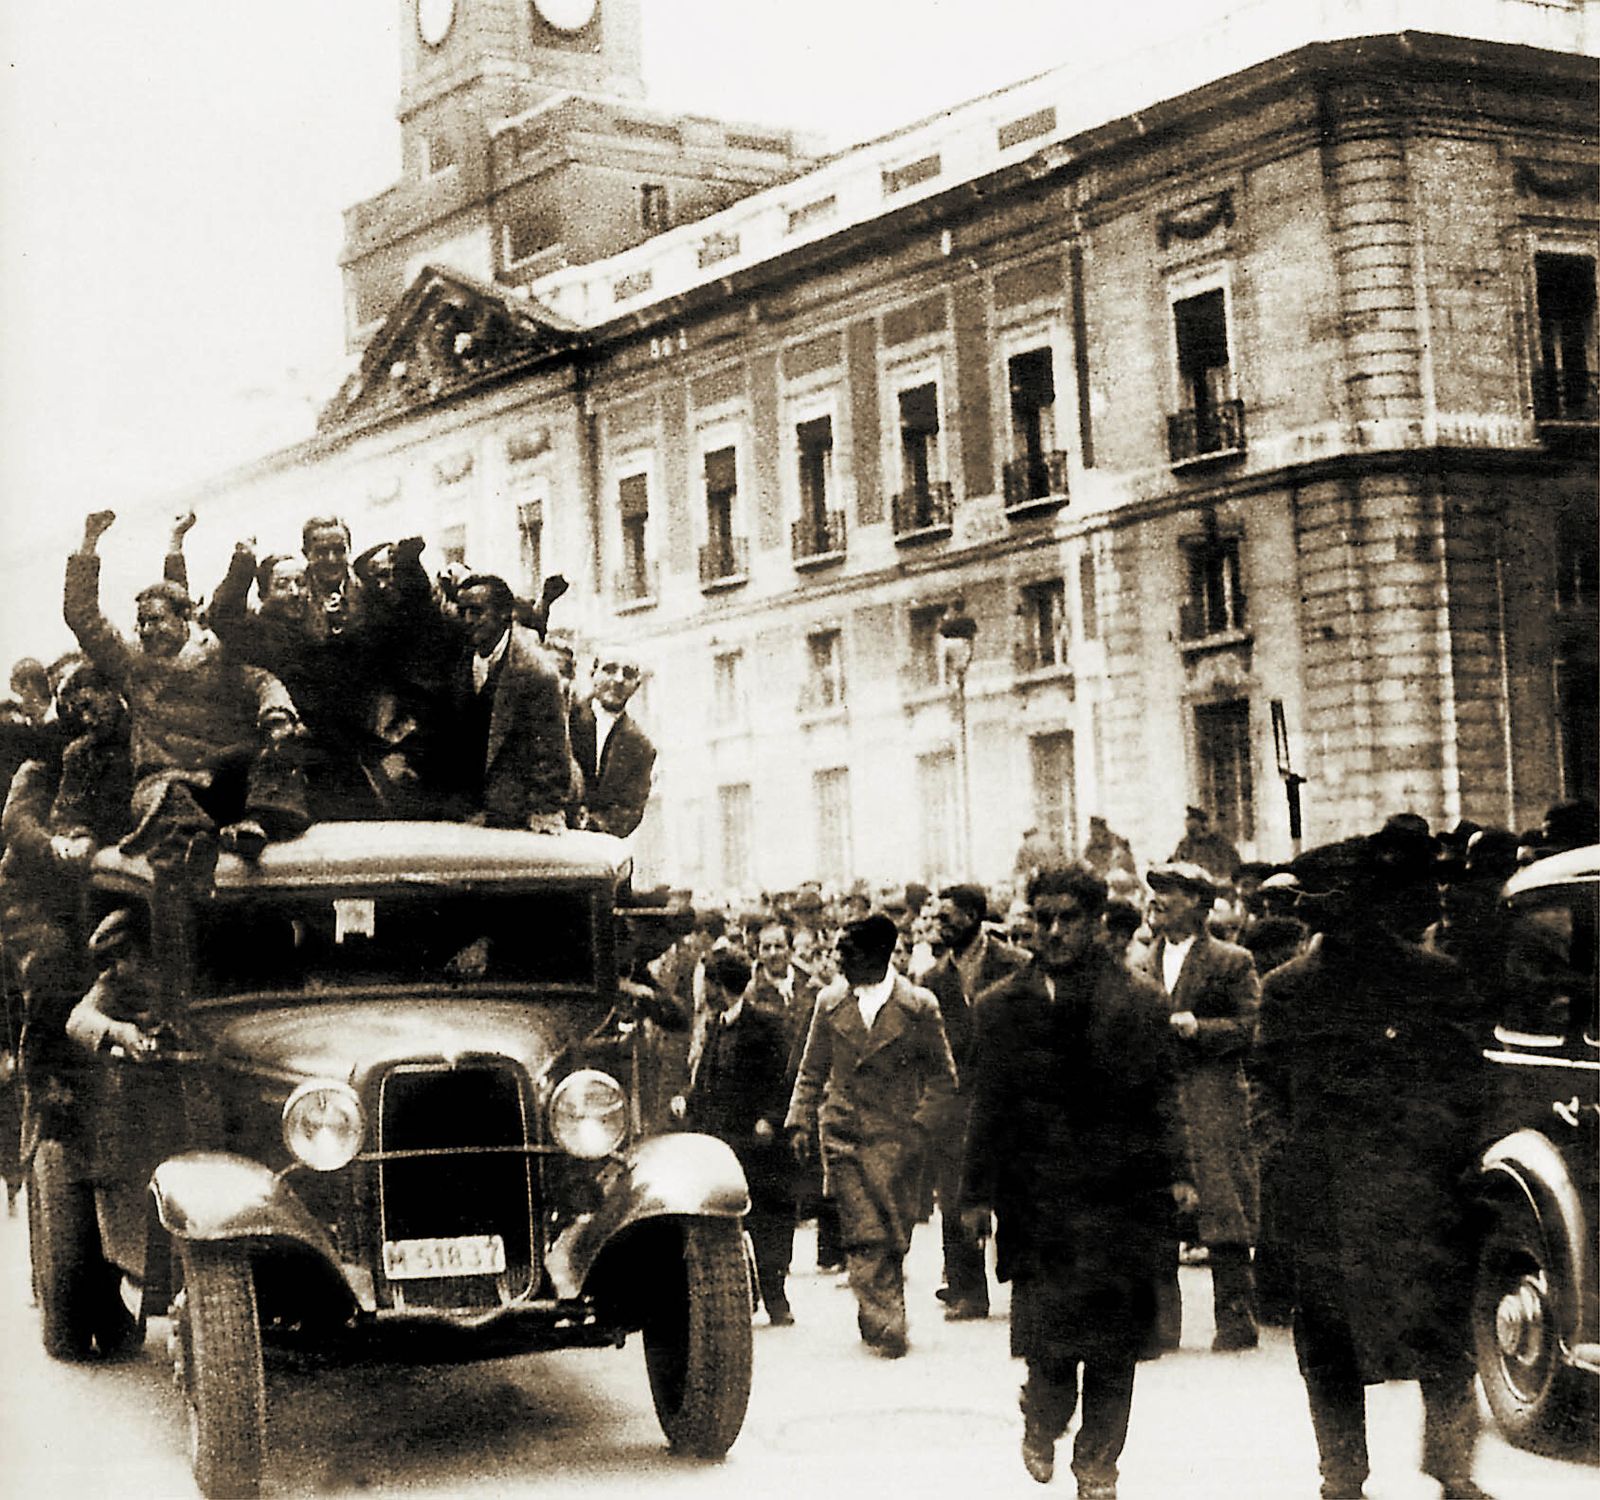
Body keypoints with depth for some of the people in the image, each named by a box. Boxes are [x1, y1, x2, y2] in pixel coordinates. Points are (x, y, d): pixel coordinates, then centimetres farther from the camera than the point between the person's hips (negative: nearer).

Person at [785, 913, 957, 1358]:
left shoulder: (918, 1007, -1)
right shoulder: (830, 1003, 8)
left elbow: (943, 1078, 6)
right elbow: (812, 1072, 14)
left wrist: (920, 1125, -5)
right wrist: (801, 1122, 4)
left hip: (896, 1139, -1)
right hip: (842, 1136, 1)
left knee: (893, 1240, 0)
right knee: (865, 1237, -9)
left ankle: (877, 1321, 16)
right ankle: (887, 1325, -9)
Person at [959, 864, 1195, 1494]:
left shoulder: (1139, 1000, 6)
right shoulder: (1004, 1006, 8)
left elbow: (1162, 1095, 6)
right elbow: (988, 1107, 9)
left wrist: (1174, 1172, -5)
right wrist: (977, 1192, 5)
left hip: (1122, 1202, 0)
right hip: (1038, 1201, 0)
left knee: (1114, 1347, 2)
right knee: (1047, 1341, -5)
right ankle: (1043, 1425, 26)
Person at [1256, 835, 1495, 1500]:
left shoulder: (1434, 978, 5)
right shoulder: (1286, 988, 9)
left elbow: (1464, 1075, 6)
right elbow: (1268, 1082, 13)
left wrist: (1451, 1152, -4)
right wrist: (1280, 1147, -1)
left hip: (1419, 1191, -1)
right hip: (1321, 1195, 1)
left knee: (1442, 1335, -1)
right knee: (1330, 1345, 7)